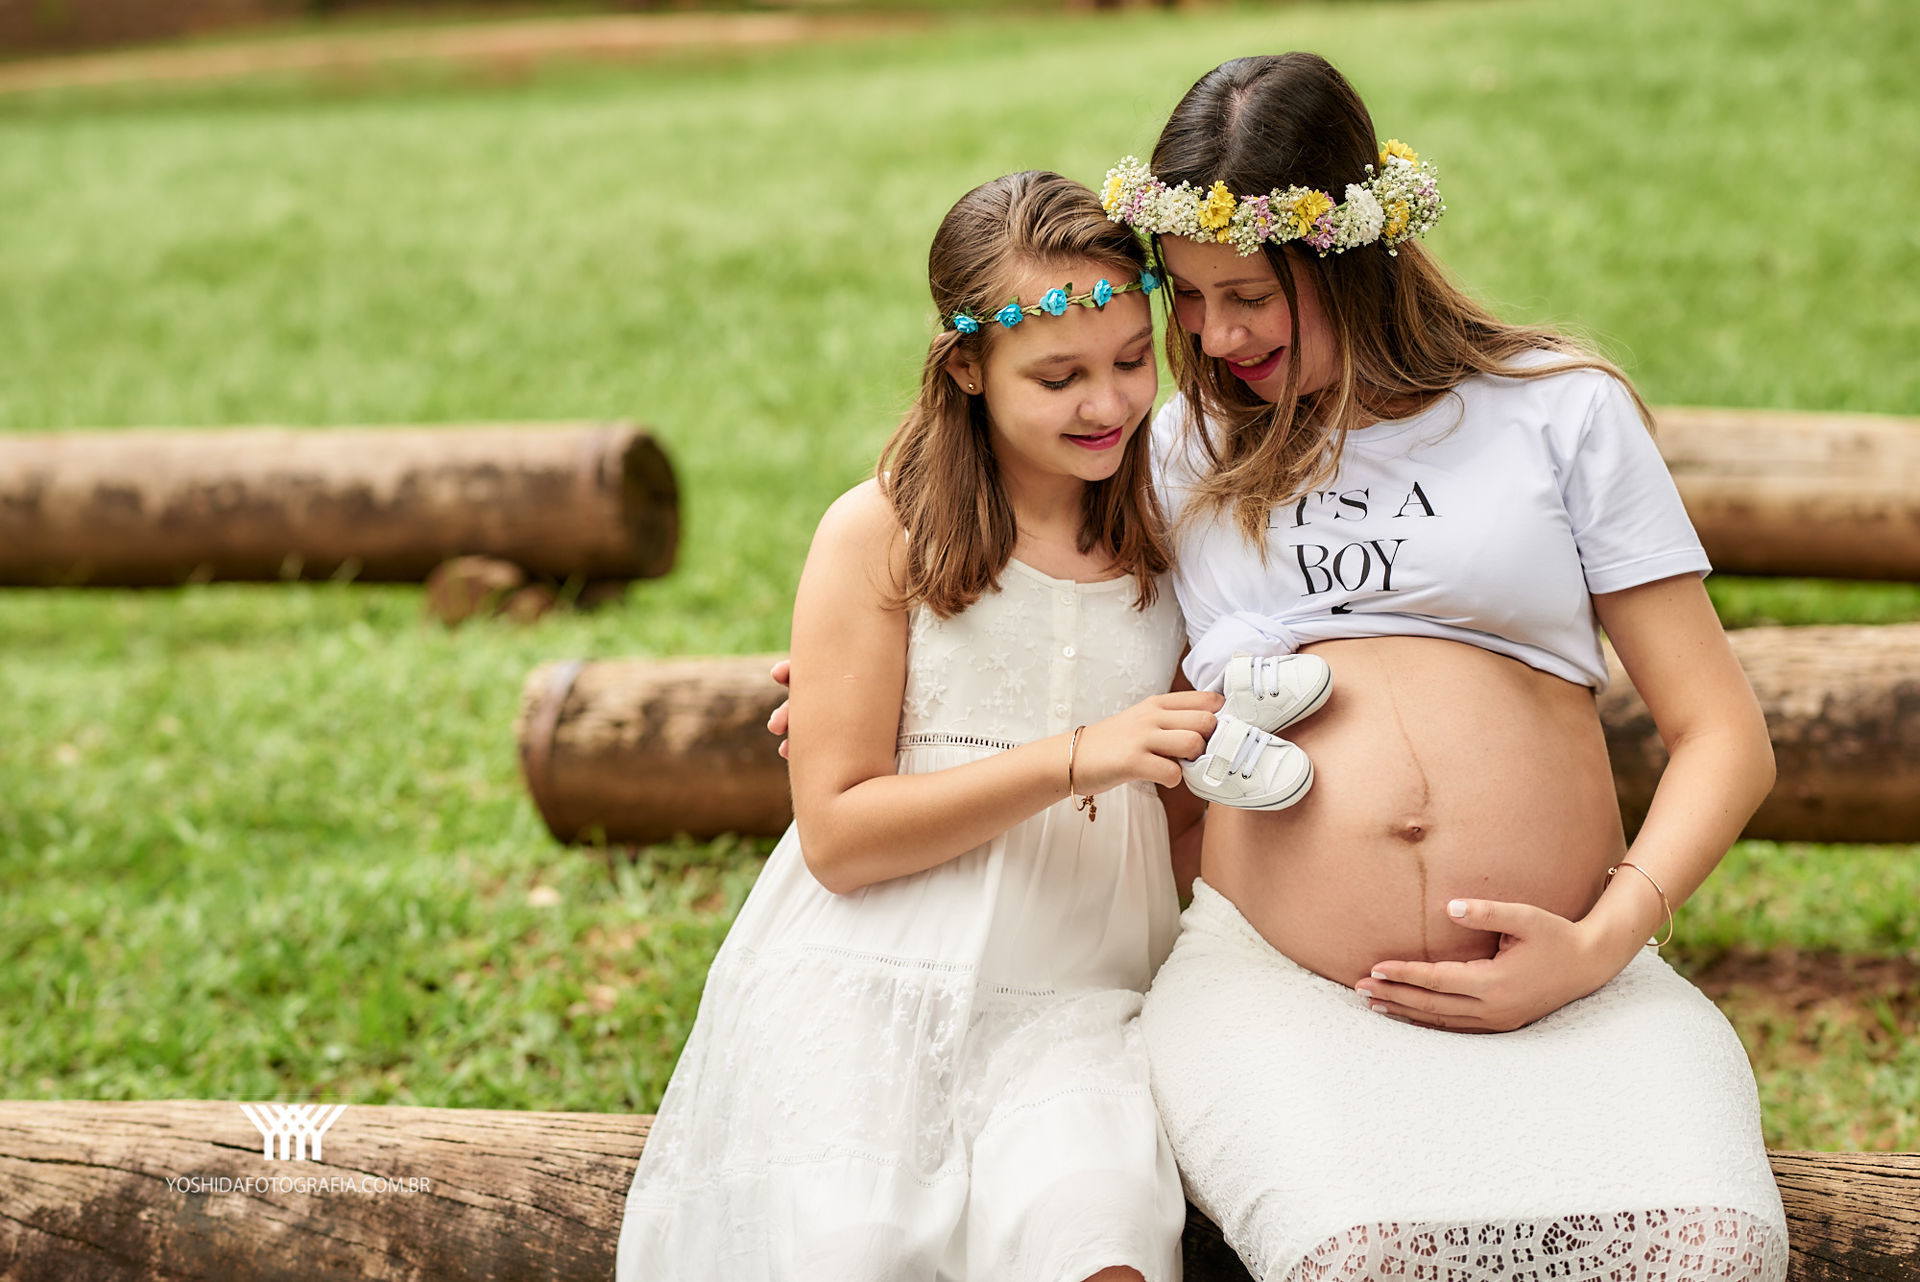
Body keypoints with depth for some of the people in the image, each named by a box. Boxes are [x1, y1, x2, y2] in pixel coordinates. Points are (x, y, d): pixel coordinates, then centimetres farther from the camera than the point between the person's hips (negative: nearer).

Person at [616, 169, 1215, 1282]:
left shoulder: (1165, 530, 11)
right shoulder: (882, 534, -1)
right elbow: (838, 834, -6)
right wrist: (1074, 760, -14)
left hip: (1076, 995, 2)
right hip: (869, 981, -2)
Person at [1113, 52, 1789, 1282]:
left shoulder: (1560, 409, 12)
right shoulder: (1182, 453, 19)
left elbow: (1725, 737, 8)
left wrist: (1600, 946, -7)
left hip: (1561, 978, 0)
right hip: (1276, 981, 1)